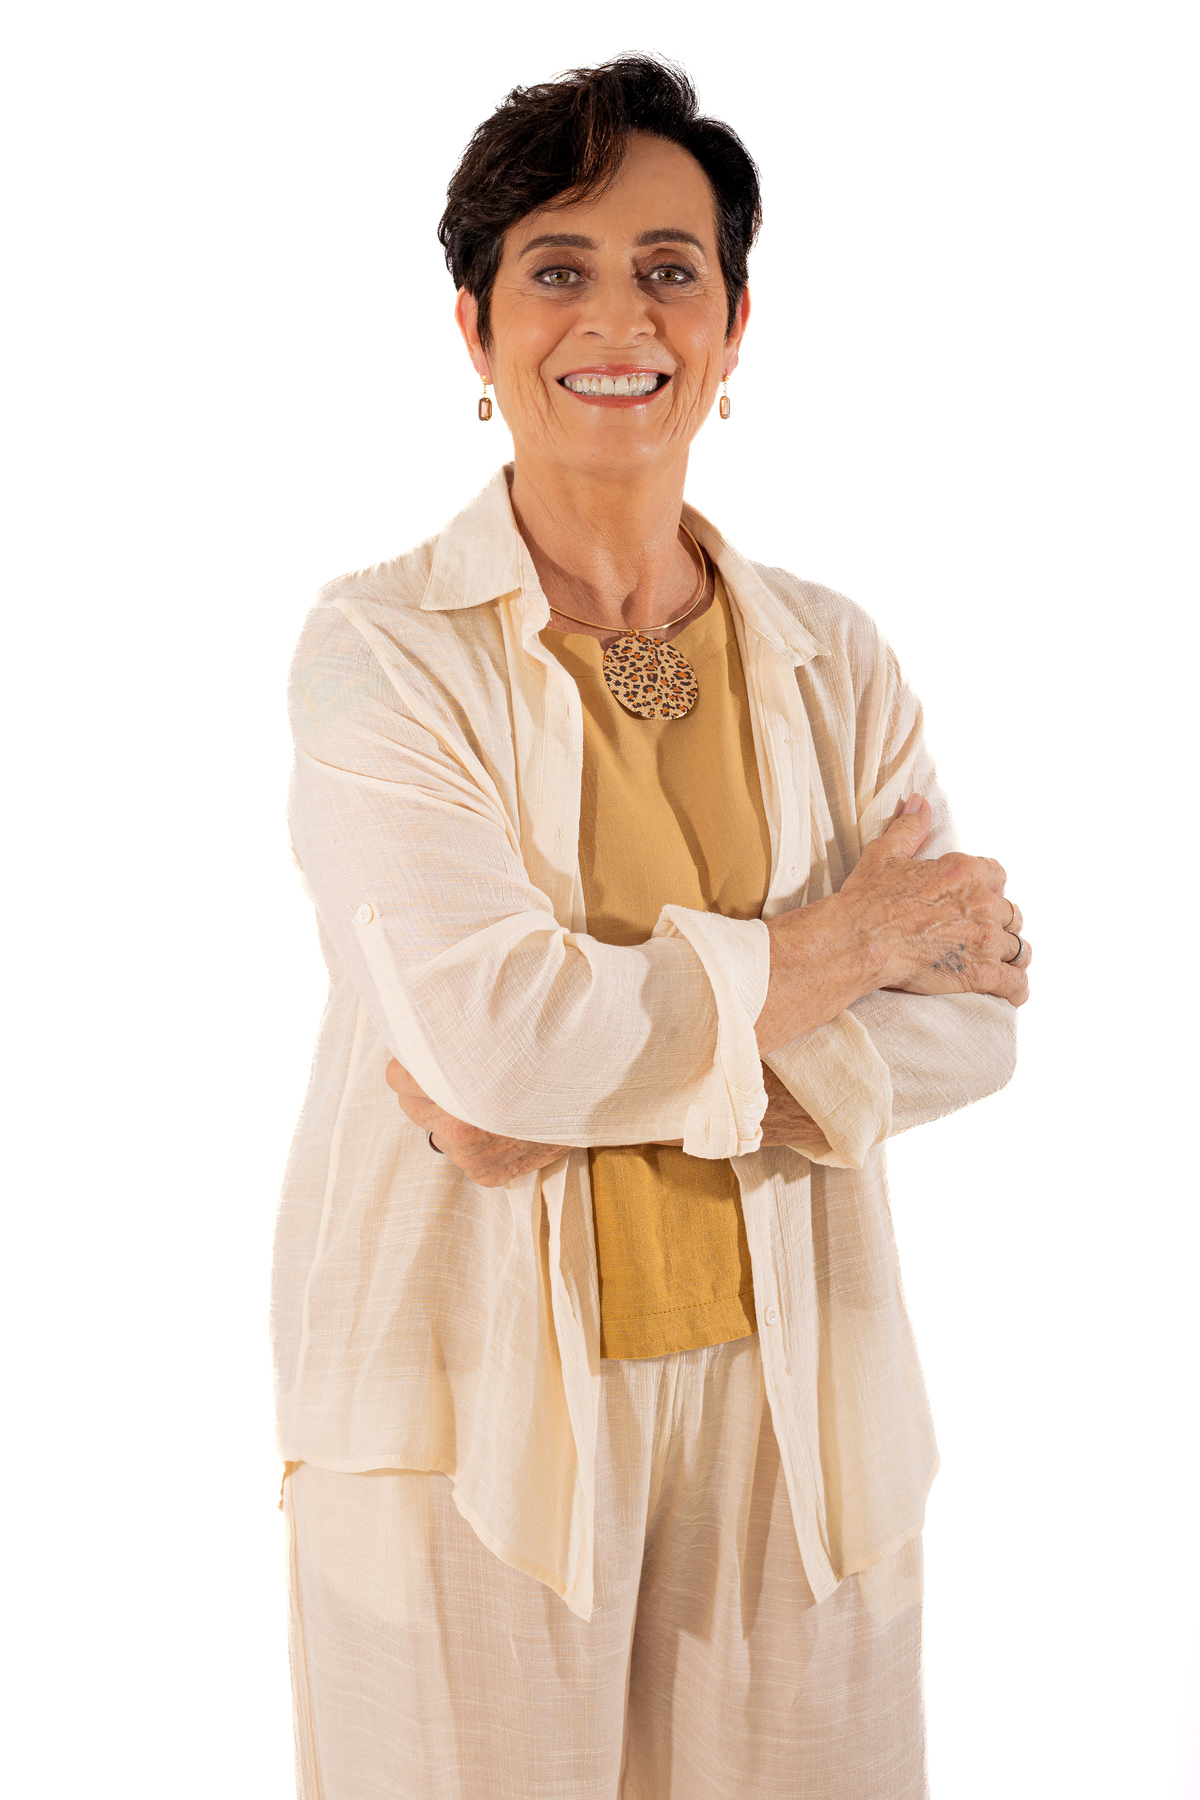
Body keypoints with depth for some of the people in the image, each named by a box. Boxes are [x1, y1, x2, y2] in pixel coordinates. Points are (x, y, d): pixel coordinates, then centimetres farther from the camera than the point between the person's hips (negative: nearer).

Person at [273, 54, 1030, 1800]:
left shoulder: (832, 656, 4)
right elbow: (487, 1036, -20)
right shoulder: (383, 646, -8)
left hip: (786, 1393, 4)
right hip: (482, 1400, -3)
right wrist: (840, 945, -10)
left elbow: (972, 1013, -3)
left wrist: (602, 1075, -16)